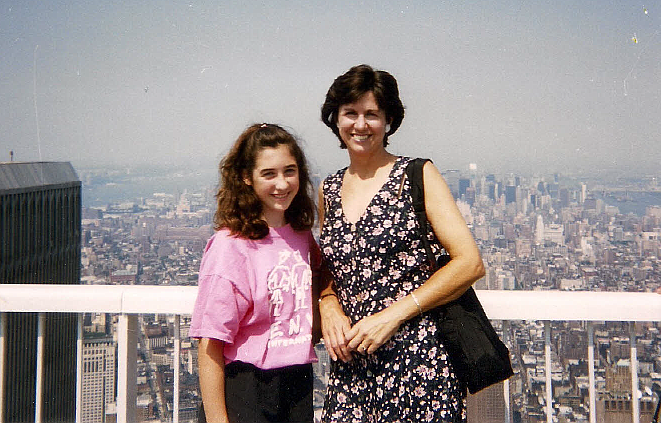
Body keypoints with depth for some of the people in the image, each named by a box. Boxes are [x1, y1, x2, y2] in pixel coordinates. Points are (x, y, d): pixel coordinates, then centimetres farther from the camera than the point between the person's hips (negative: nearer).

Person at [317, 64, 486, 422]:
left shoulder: (417, 176, -2)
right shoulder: (328, 191, 12)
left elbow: (470, 263, -8)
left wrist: (392, 315, -13)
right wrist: (329, 306, 2)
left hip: (417, 356, -4)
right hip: (352, 364, 4)